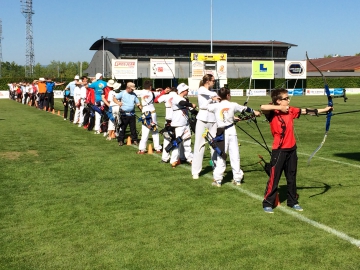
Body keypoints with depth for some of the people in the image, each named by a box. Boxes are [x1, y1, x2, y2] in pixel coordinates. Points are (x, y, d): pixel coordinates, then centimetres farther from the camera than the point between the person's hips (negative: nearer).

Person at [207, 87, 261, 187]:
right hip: (231, 131, 1)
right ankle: (237, 178, 16)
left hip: (221, 133, -1)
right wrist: (254, 112, 34)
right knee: (235, 155, 9)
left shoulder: (216, 106, -4)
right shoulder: (233, 105, 0)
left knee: (220, 156, 3)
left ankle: (217, 180, 3)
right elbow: (245, 108, 16)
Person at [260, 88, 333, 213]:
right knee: (274, 178, -1)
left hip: (291, 149, 6)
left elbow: (306, 111, 8)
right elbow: (263, 107, -31)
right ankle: (267, 203, 10)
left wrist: (324, 109, 7)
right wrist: (280, 108, -26)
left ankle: (292, 201, 28)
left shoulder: (291, 110, 5)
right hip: (279, 150, -6)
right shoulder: (272, 113, -12)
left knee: (292, 177, 16)